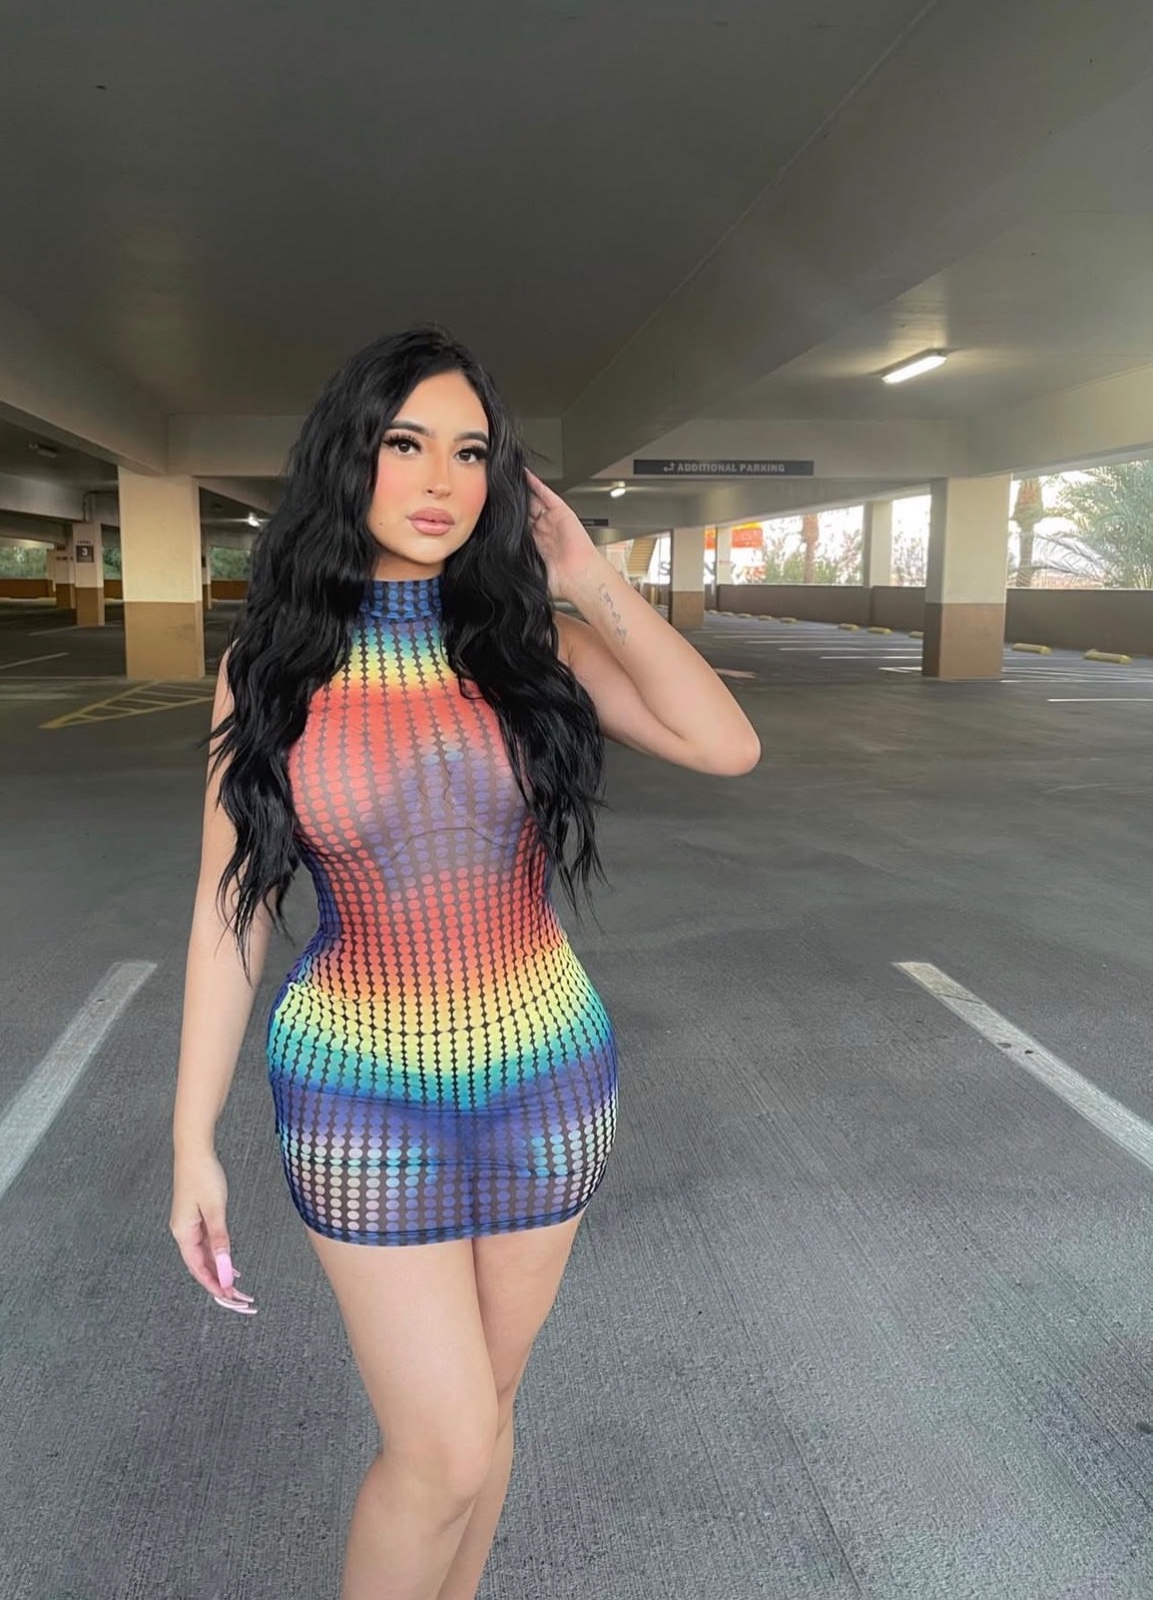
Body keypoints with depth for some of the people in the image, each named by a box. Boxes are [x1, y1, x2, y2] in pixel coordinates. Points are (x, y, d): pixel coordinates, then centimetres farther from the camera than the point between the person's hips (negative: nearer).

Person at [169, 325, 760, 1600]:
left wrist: (585, 577, -13)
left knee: (480, 1406, 19)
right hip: (362, 1096, -2)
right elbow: (229, 906, -4)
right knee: (444, 1451, 0)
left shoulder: (528, 640, -4)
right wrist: (192, 1142, -3)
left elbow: (727, 746, -16)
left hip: (550, 1079, 3)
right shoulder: (270, 665, -7)